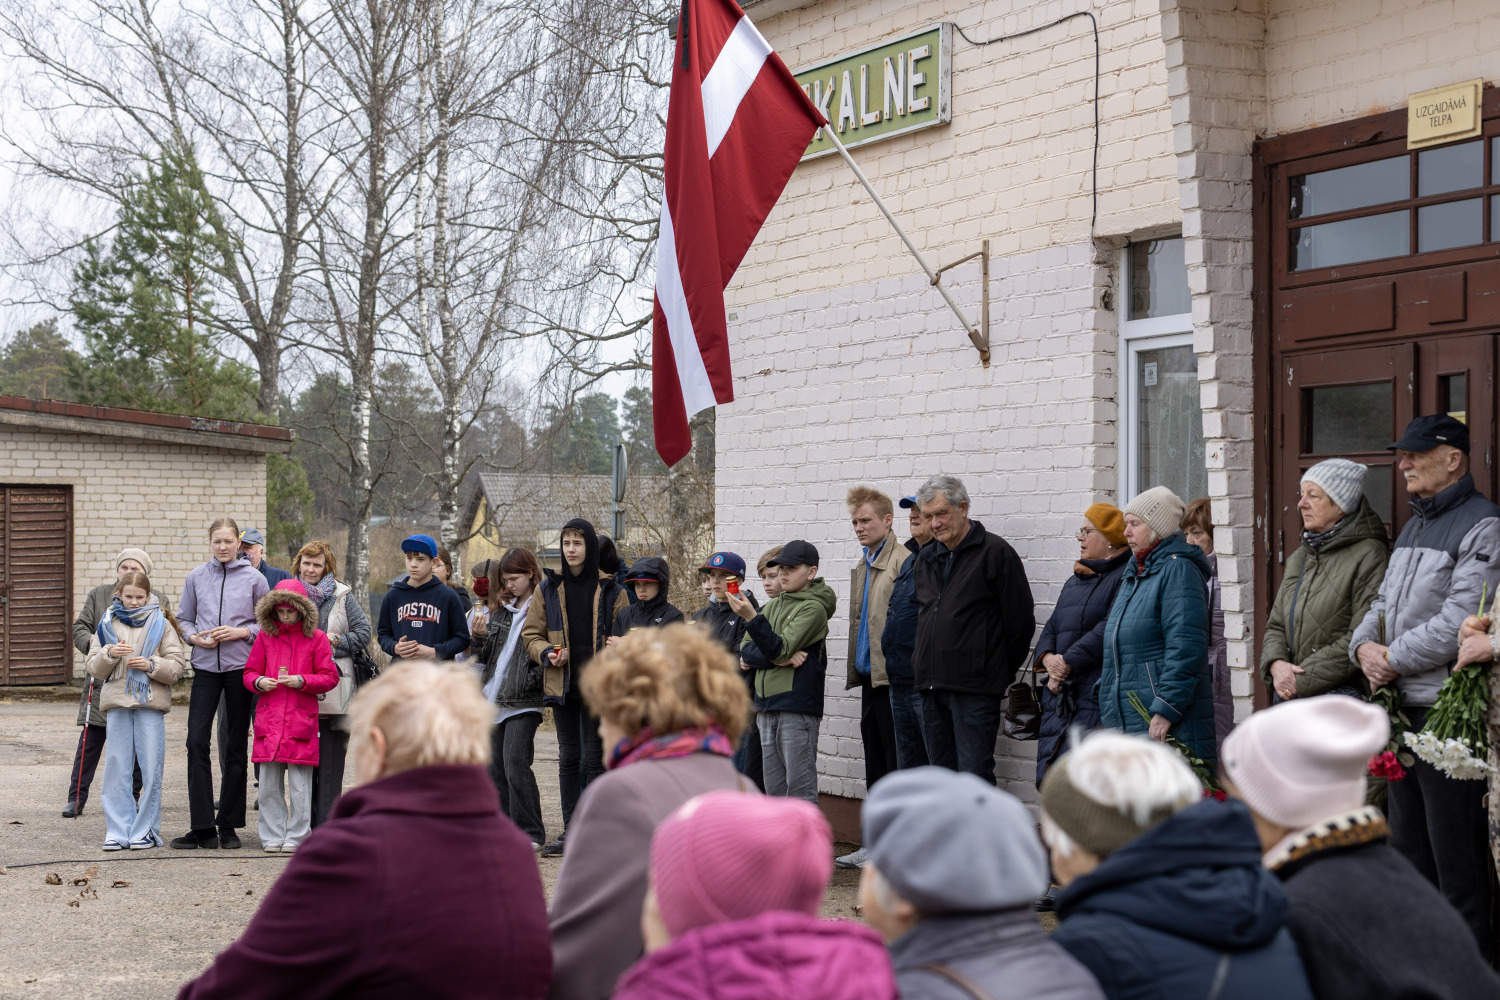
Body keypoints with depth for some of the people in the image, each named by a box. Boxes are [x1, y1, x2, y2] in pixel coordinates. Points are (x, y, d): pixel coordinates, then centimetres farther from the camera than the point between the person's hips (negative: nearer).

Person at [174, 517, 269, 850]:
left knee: (236, 746, 4)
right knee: (197, 741, -8)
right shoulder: (196, 577, 8)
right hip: (206, 667, 1)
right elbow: (184, 619, 14)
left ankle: (228, 826, 12)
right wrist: (195, 637, -6)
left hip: (241, 666, -1)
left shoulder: (254, 578, 2)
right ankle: (202, 827, -3)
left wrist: (241, 632, -11)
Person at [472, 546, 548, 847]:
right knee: (496, 767, 7)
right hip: (494, 698, 7)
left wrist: (534, 680, -20)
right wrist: (480, 638, -1)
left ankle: (531, 833, -6)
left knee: (515, 763, -14)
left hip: (523, 701, -7)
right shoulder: (500, 609, 16)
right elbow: (483, 656, 17)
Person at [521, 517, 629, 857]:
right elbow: (531, 634, 12)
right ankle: (570, 831, 15)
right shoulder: (549, 589, 8)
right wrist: (547, 654, -9)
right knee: (568, 758, 9)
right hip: (562, 685, 3)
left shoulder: (611, 591, 1)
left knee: (594, 759, -2)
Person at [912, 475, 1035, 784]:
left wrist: (1000, 671, 0)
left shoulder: (995, 552, -6)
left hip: (975, 688, -7)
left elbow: (1021, 620, -6)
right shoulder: (926, 558, 16)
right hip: (932, 687, 7)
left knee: (974, 776, -10)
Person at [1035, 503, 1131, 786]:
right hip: (1060, 696, 9)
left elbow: (1110, 630, -16)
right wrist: (1048, 658, -1)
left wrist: (1068, 662, -13)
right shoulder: (1074, 582, 24)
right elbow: (1051, 628, 21)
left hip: (1096, 699, -9)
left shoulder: (1125, 577, -5)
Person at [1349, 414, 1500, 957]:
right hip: (1401, 708, 9)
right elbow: (1383, 601, 20)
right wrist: (1365, 646, -1)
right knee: (1407, 843, 16)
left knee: (1454, 850, -5)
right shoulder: (1412, 528, 18)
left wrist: (1395, 659, -14)